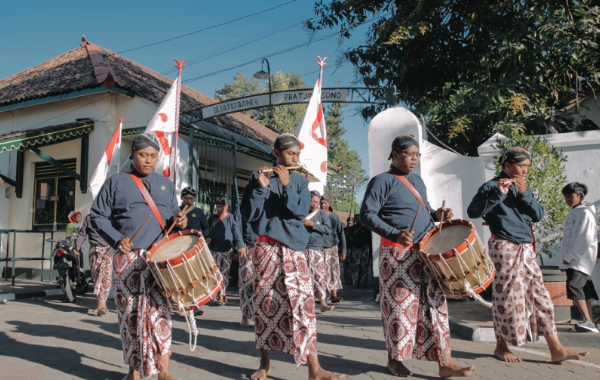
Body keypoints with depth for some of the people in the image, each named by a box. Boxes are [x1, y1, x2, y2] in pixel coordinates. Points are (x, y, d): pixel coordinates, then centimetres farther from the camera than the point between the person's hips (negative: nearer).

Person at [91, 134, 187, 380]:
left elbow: (172, 215, 20)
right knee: (130, 312, 4)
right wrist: (116, 239, -11)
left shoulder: (166, 184, 15)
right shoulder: (116, 182, 6)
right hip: (128, 260, -1)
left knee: (159, 311, -4)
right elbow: (97, 216, 3)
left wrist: (178, 221, -4)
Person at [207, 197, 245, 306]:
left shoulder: (232, 218, 4)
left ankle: (222, 295, 10)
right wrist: (207, 239, -4)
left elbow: (237, 233, -4)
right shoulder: (212, 218, 14)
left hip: (227, 250, -2)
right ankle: (222, 295, 4)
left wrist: (240, 246, -16)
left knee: (225, 273, 1)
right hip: (214, 250, 2)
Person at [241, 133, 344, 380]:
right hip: (266, 249, -1)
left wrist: (286, 185, -15)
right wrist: (261, 187, -15)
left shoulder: (300, 182, 8)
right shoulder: (258, 177, 3)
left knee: (303, 303, -7)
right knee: (264, 303, 5)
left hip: (294, 250, 1)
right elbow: (248, 215, -4)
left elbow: (302, 211, -7)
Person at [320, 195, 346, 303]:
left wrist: (343, 250, 9)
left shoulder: (335, 216, 10)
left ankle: (334, 295, 3)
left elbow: (341, 233, 13)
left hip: (333, 247, 2)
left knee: (334, 270, 0)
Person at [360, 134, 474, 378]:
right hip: (399, 254, -7)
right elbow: (367, 215, -13)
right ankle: (395, 358, 20)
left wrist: (436, 214, 2)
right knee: (400, 306, 2)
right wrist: (395, 234, -25)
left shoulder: (417, 181, 16)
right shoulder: (382, 181, -7)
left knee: (434, 304, 4)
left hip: (427, 252, 7)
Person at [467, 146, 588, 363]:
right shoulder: (492, 186, -6)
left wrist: (525, 193, -9)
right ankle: (501, 346, 16)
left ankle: (557, 349, 12)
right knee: (507, 298, 0)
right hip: (504, 249, -7)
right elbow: (472, 212, -19)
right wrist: (499, 194, -26)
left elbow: (538, 215, 5)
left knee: (539, 296, 7)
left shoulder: (523, 187, 14)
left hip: (526, 250, 7)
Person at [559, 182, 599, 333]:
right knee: (583, 290, 9)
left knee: (574, 287, -21)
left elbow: (586, 239, -15)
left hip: (581, 260, -8)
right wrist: (564, 259, 15)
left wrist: (571, 256, -14)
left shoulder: (585, 213, -6)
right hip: (570, 260, 8)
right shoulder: (570, 216, 19)